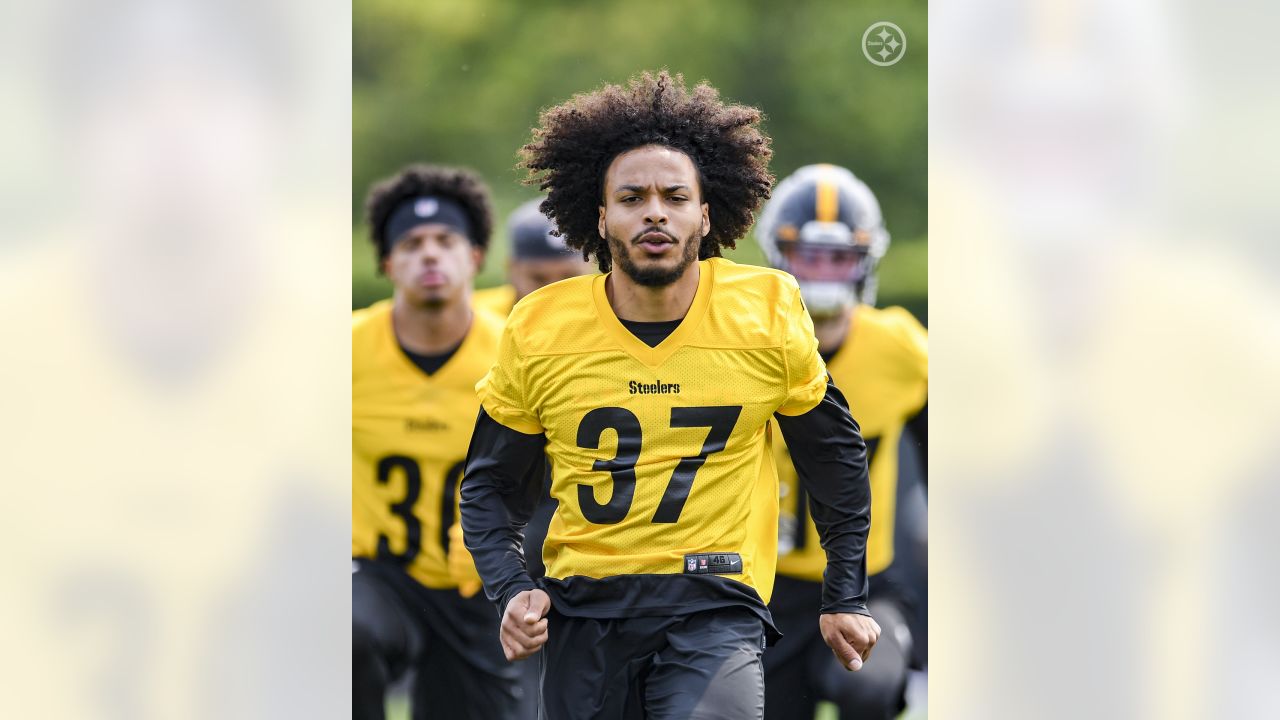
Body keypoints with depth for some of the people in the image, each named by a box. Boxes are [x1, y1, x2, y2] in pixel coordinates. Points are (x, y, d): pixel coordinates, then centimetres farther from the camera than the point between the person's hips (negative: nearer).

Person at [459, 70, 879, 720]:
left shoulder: (768, 315, -2)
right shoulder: (539, 331, -1)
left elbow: (835, 453, 13)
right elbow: (490, 484, 12)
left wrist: (845, 598, 14)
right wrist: (511, 590, -5)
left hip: (715, 608, -2)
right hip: (582, 608, 2)